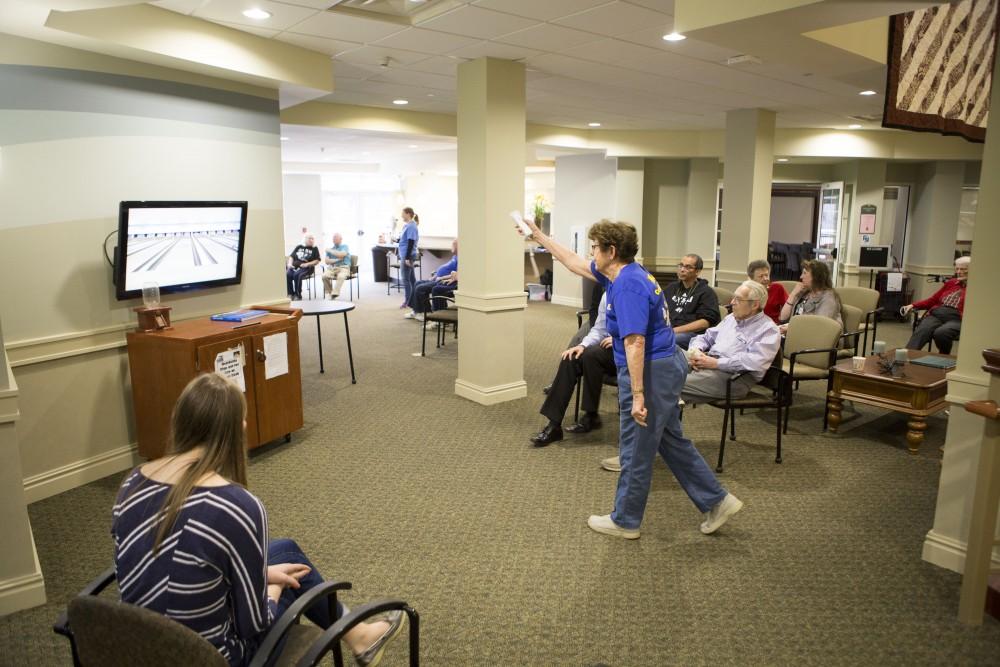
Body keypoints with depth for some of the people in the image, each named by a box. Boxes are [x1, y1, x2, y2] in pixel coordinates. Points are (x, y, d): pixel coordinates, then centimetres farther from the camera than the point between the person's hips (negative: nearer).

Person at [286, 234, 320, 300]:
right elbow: (291, 256, 20)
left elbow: (317, 261, 2)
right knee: (287, 275, -28)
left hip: (306, 268, -3)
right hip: (294, 266, 3)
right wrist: (290, 264, 0)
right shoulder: (299, 247, 20)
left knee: (297, 275, -35)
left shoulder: (314, 249, 11)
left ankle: (298, 295, -26)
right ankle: (290, 294, -21)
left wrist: (307, 264, -11)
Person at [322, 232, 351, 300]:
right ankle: (328, 294, -14)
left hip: (343, 267, -3)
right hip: (332, 267, 3)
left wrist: (330, 251, -2)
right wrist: (337, 260, -7)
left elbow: (341, 254, -13)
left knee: (341, 276, -38)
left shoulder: (344, 246, 9)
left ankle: (334, 294, -43)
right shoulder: (330, 249, 19)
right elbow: (327, 261, 7)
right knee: (325, 276, -28)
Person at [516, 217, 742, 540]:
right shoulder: (622, 274, 9)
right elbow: (576, 263, 22)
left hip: (651, 372, -10)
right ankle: (717, 501, 27)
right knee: (671, 441, 20)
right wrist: (540, 237, 27)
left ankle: (625, 521, 20)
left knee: (636, 450, 4)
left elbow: (635, 342, -27)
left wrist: (638, 395, -27)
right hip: (666, 366, 10)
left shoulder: (628, 285, -22)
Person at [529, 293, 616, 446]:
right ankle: (554, 425, -17)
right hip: (609, 347, 6)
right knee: (570, 360, -18)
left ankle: (591, 416, -13)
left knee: (591, 355, -31)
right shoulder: (607, 295, 9)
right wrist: (583, 345, -5)